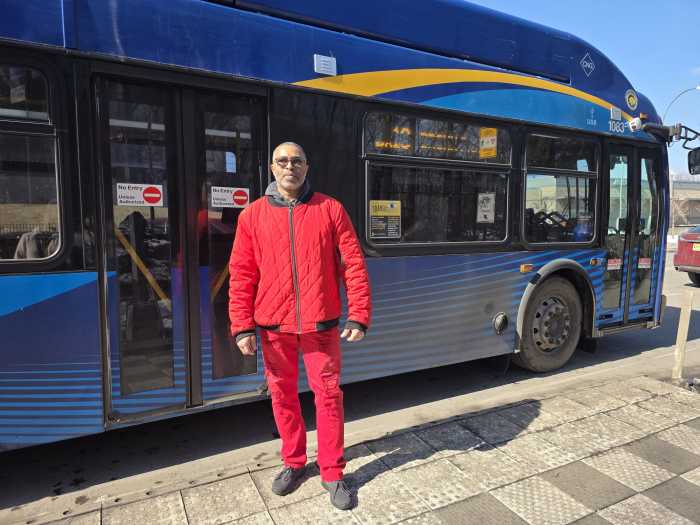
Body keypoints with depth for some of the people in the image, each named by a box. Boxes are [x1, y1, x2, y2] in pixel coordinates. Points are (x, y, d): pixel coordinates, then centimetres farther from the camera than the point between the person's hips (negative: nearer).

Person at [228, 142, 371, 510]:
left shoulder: (330, 209, 0)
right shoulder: (253, 215, 3)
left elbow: (353, 265, -2)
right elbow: (241, 275, 2)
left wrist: (359, 315, -7)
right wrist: (242, 326, -3)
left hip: (321, 324, -1)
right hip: (274, 327, 2)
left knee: (328, 395, 6)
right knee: (282, 396, 14)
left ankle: (331, 472, 25)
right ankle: (294, 463, 37)